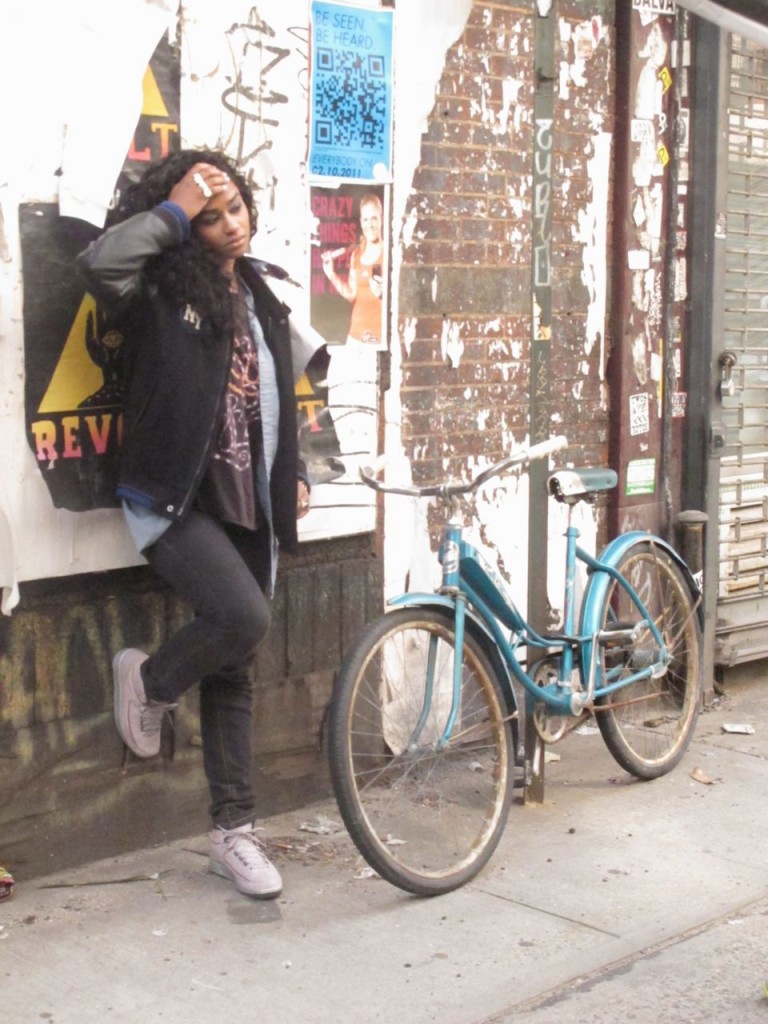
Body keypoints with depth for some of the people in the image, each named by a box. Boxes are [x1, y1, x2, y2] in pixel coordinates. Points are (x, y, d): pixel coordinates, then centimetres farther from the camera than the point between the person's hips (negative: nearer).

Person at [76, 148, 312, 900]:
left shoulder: (258, 294, 13)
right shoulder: (161, 290, -7)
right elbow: (98, 264, -30)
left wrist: (293, 475, 18)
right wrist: (172, 213, -19)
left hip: (248, 504, 6)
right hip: (176, 499, -6)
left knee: (233, 668, 9)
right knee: (243, 617, -27)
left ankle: (233, 831, 19)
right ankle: (148, 682, 6)